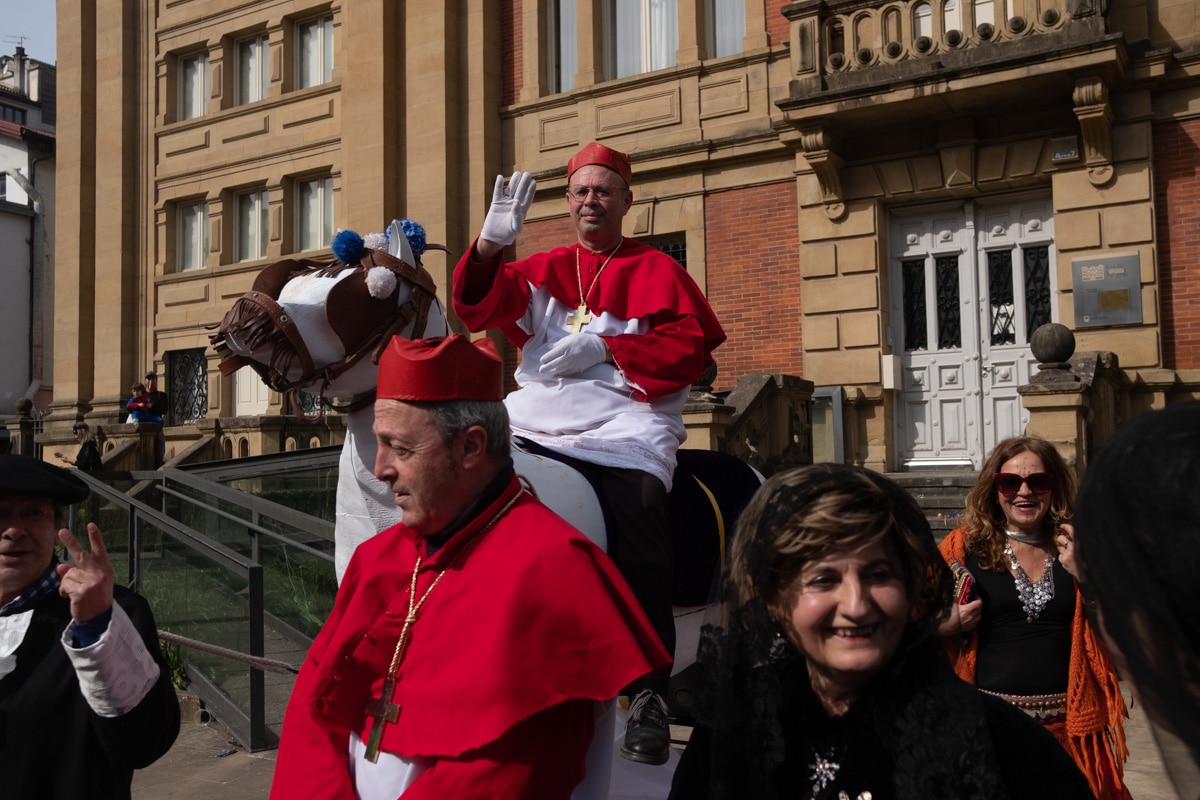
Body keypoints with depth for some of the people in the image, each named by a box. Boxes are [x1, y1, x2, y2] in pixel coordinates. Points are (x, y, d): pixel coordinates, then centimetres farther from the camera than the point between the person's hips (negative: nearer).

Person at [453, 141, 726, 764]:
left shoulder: (657, 272, 14)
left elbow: (690, 349, 1)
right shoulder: (543, 270, 23)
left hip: (622, 427, -3)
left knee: (640, 555, -24)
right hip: (534, 424, 4)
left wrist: (602, 350, -9)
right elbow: (480, 307, 8)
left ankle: (650, 695, -10)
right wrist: (490, 244, -11)